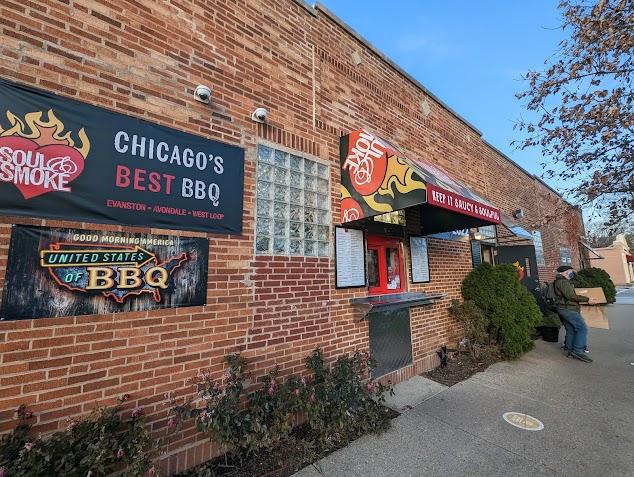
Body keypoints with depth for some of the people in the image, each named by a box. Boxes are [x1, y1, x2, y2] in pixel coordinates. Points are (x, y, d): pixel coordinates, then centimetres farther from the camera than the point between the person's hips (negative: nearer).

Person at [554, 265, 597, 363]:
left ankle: (571, 351, 15)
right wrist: (587, 299, -14)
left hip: (563, 309, 10)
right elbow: (570, 295, -20)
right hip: (569, 309, -10)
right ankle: (578, 351, -9)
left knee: (570, 330, 12)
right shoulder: (563, 282, -12)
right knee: (582, 328, -9)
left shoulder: (559, 282, 21)